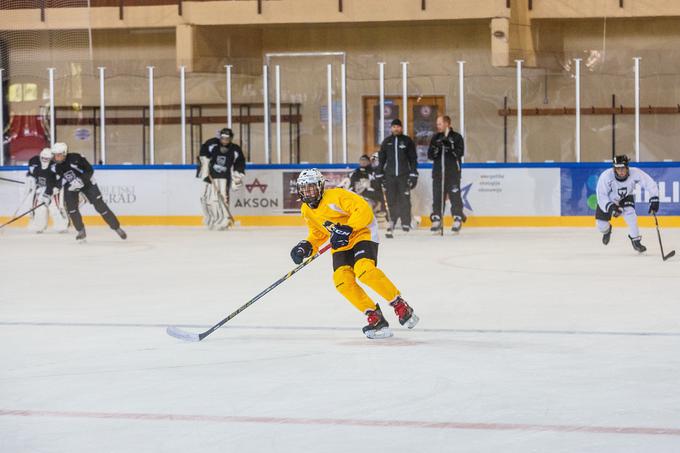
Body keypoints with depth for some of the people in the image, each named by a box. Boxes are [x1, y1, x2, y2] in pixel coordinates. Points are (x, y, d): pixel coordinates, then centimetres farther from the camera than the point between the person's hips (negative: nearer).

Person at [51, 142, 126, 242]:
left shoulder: (75, 158, -29)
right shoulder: (54, 167, -15)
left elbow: (90, 170, -24)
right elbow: (53, 181, -1)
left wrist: (81, 180, -36)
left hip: (86, 182, -3)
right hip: (70, 186, 3)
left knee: (100, 205, -4)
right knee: (71, 206, -17)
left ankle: (117, 228, 6)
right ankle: (81, 231, -1)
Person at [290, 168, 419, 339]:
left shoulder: (336, 196, -18)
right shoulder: (307, 211, 6)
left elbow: (363, 210, -25)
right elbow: (318, 234, 18)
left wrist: (347, 229, -34)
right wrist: (307, 246, 0)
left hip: (363, 234, -7)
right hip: (340, 246, 7)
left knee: (364, 270, -32)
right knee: (342, 280, -19)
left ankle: (400, 305, -20)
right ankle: (374, 317, -12)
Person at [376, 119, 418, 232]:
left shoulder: (407, 141, 5)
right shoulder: (386, 142, 11)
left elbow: (413, 159, 3)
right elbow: (381, 159, 13)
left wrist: (413, 175, -4)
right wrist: (379, 174, 7)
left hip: (404, 175, -2)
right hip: (389, 175, 2)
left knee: (405, 200, -7)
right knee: (391, 200, 0)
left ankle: (406, 223, -4)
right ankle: (391, 221, 8)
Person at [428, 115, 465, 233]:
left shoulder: (457, 137, 1)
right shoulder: (435, 138, 12)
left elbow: (460, 152, -10)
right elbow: (430, 155, 6)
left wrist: (450, 146, -22)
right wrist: (436, 148, -14)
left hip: (453, 172, -4)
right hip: (438, 171, 4)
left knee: (455, 195, -5)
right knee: (437, 196, 2)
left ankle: (458, 220, -1)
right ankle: (437, 220, 6)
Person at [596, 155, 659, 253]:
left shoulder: (635, 173, -33)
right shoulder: (606, 176, -36)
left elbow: (650, 184, -25)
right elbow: (601, 196, -30)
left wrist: (654, 200, -32)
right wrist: (610, 207, -43)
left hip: (625, 198, 0)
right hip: (608, 200, 0)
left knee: (630, 213, -29)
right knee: (601, 226, -4)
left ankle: (635, 240, -10)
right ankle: (607, 229, 36)